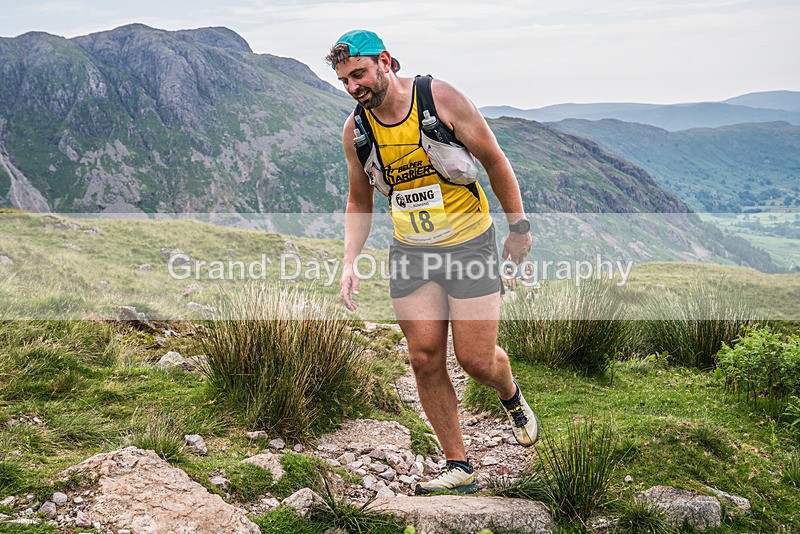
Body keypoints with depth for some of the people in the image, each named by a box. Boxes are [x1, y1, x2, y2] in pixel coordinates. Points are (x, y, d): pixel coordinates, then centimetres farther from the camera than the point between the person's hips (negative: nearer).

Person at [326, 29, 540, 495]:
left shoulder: (441, 98, -14)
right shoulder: (355, 131, -2)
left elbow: (495, 161, -4)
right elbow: (359, 202, 12)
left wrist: (519, 226, -1)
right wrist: (350, 261, 0)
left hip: (469, 243, -3)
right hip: (411, 252, 4)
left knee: (476, 360, -4)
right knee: (426, 361, -2)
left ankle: (512, 396, 33)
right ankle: (459, 466, 11)